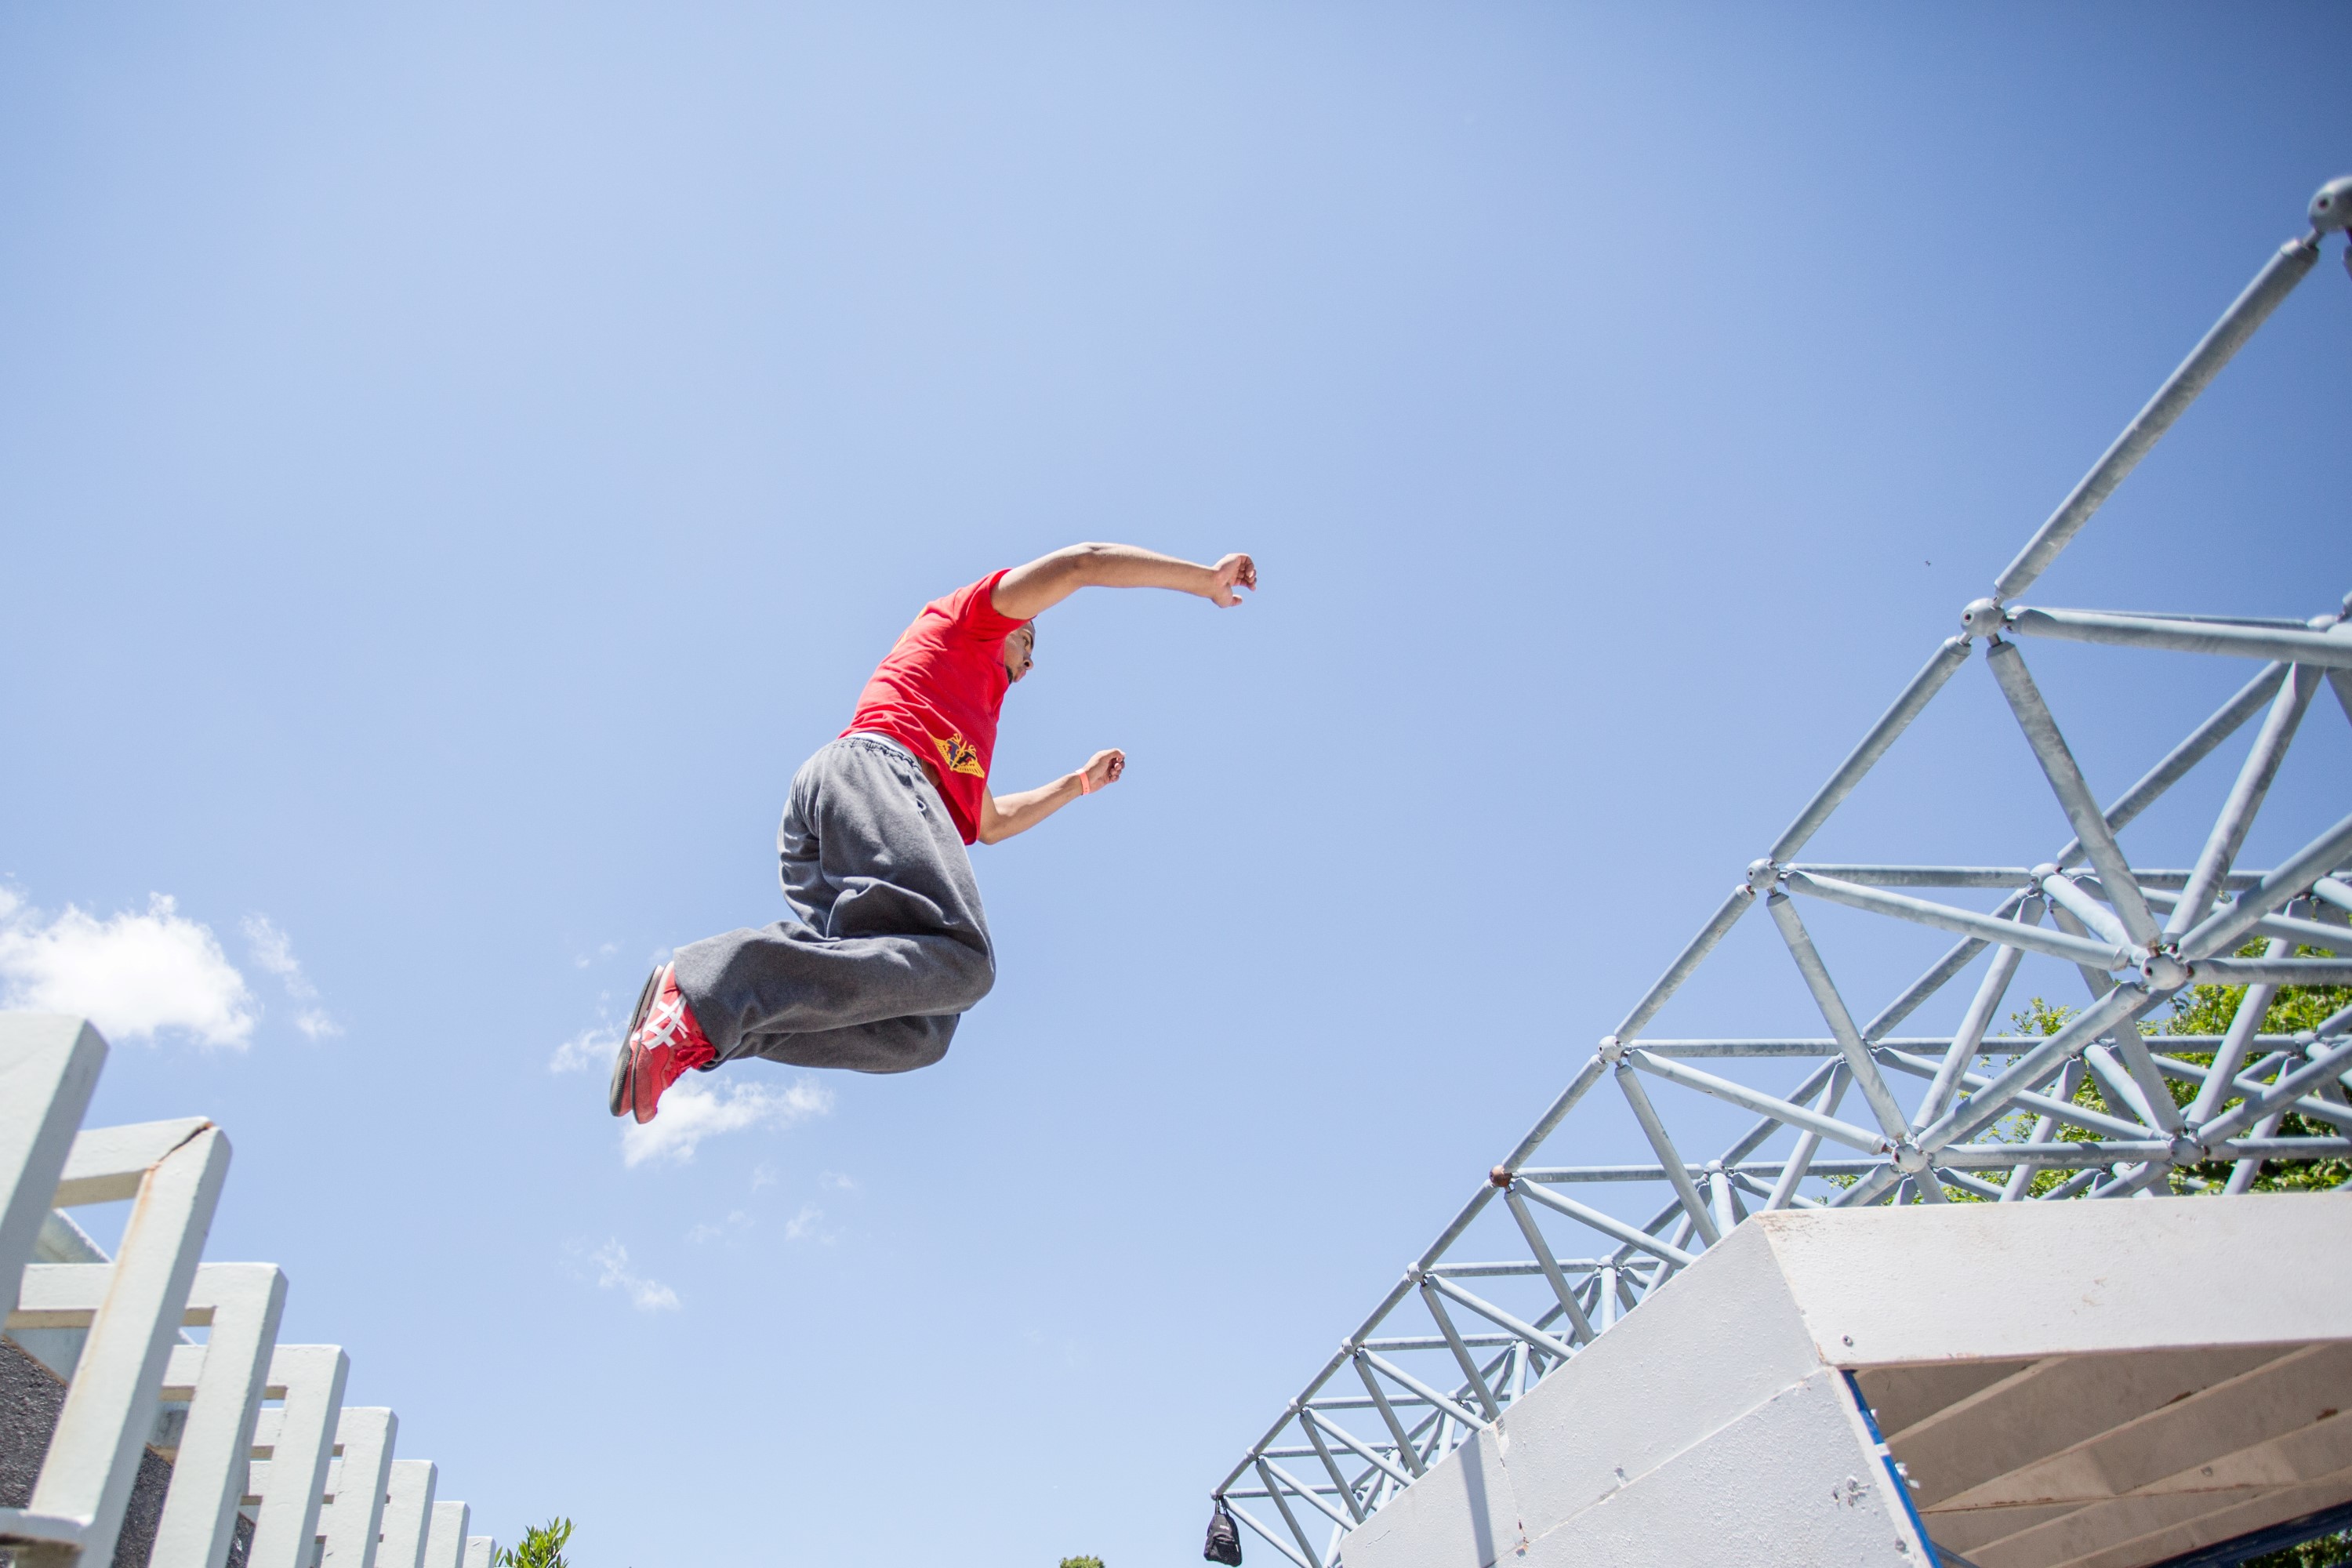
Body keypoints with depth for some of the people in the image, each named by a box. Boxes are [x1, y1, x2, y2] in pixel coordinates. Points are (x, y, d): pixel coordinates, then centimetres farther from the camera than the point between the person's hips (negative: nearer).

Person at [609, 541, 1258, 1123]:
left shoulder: (973, 718, 44)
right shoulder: (963, 617, 25)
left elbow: (990, 823, 49)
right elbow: (1083, 562, 15)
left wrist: (1077, 783, 56)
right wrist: (1208, 579, 21)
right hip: (874, 768, -8)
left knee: (919, 1034, -16)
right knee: (959, 961, -32)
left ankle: (711, 1024, -28)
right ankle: (708, 989, -39)